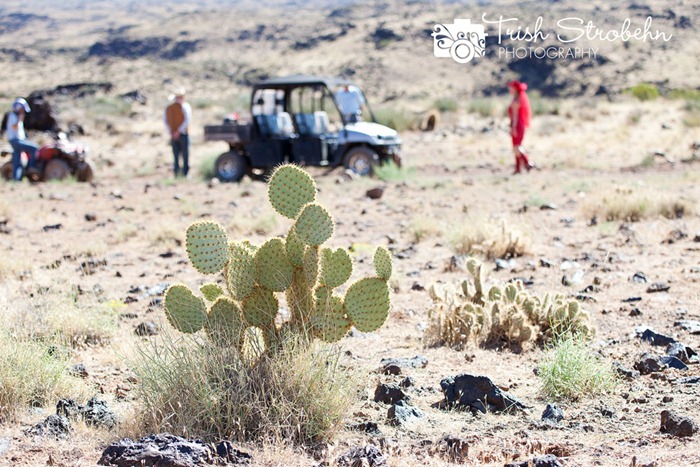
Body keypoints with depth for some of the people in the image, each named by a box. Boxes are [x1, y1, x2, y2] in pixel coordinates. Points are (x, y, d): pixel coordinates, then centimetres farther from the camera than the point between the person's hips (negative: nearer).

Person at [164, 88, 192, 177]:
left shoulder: (168, 107, 6)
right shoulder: (185, 106, -9)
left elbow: (166, 122, 6)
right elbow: (187, 120, -18)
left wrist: (171, 132, 2)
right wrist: (179, 131, -15)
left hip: (173, 135, 4)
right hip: (183, 134, -4)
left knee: (176, 156, 9)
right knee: (185, 155, 3)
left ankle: (176, 173, 5)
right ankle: (185, 174, 2)